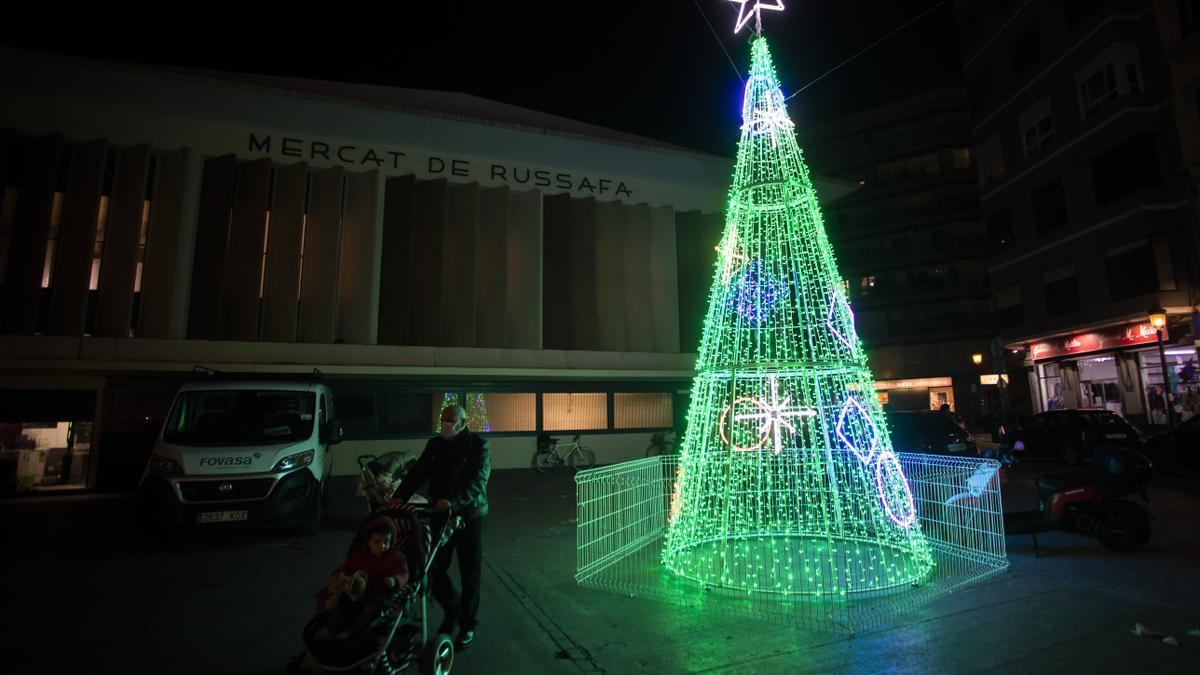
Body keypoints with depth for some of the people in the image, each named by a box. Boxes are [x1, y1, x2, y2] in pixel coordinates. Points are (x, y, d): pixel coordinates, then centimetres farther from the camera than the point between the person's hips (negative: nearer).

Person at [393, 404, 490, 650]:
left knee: (469, 575, 7)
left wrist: (454, 501, -38)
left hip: (469, 516, -4)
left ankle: (467, 625, 27)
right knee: (433, 568, 6)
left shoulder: (478, 445, -12)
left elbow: (478, 481, -24)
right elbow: (417, 474, -1)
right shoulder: (435, 444, 4)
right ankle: (452, 610, 32)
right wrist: (398, 498, -16)